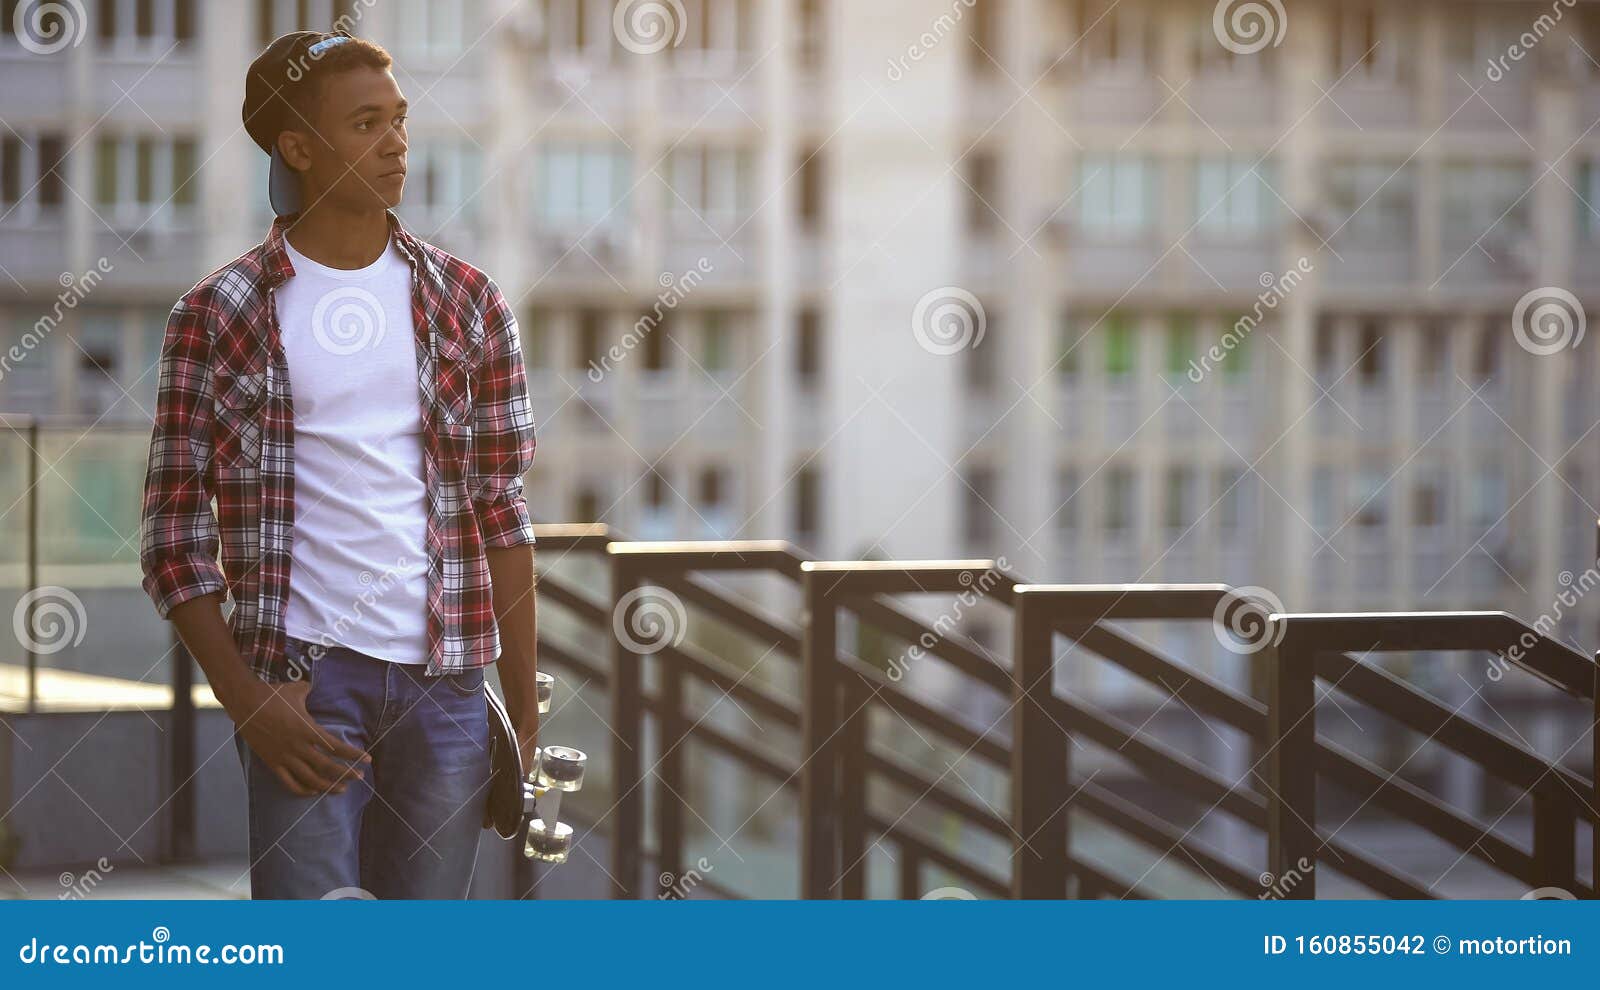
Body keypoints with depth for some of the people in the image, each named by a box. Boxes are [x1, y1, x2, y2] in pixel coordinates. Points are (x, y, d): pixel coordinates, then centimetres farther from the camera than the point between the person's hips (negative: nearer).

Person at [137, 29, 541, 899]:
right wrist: (247, 702, -10)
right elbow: (173, 537, 1)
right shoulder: (217, 318, 1)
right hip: (302, 678, -3)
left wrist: (525, 716, 6)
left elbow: (504, 517, 11)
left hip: (446, 681, 3)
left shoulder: (468, 305, 10)